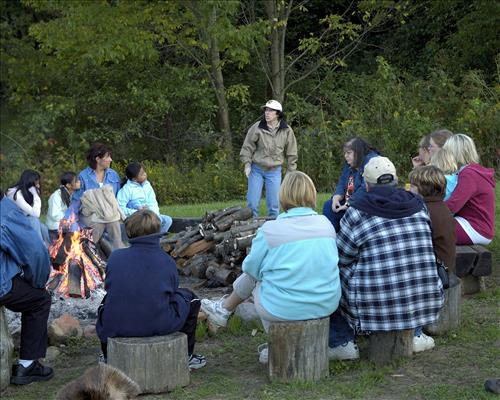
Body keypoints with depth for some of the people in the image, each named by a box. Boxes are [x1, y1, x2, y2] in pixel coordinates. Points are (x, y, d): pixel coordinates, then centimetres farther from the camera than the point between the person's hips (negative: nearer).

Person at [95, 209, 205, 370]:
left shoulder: (115, 257, 1)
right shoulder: (168, 262, -1)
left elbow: (108, 288, 13)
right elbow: (173, 293, 8)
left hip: (115, 326, 2)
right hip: (158, 325, -2)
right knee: (189, 298, 25)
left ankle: (109, 357, 45)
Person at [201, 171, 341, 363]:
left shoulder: (270, 229, -13)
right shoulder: (326, 224, 1)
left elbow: (251, 267, -1)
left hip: (285, 308, -5)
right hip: (327, 304, 5)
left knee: (253, 276, 22)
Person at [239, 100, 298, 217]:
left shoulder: (287, 131, -3)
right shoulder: (257, 127, -9)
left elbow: (291, 153, 5)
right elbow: (247, 146, 0)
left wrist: (291, 171, 5)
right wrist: (247, 164, -4)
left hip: (274, 171, 1)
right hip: (256, 169, -1)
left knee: (274, 203, 3)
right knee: (252, 201, 0)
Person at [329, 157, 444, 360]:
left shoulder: (358, 213, -9)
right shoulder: (418, 206, 4)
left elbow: (340, 257, 2)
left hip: (376, 308, -4)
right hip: (425, 305, 4)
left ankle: (342, 342, 11)